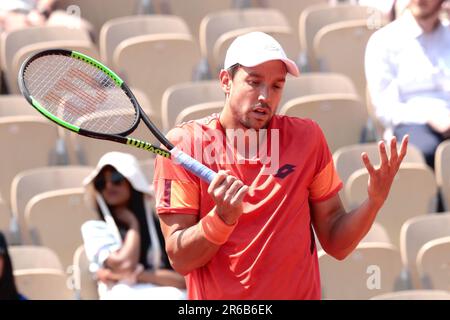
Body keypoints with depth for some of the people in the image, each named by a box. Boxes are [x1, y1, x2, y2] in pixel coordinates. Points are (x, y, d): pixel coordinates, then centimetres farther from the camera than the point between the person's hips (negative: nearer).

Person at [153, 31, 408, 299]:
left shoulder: (307, 138, 3)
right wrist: (224, 217, -21)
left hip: (299, 293, 1)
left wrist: (374, 202, -10)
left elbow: (336, 245, 5)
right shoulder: (183, 144, -4)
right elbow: (180, 260, -7)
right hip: (215, 298, -1)